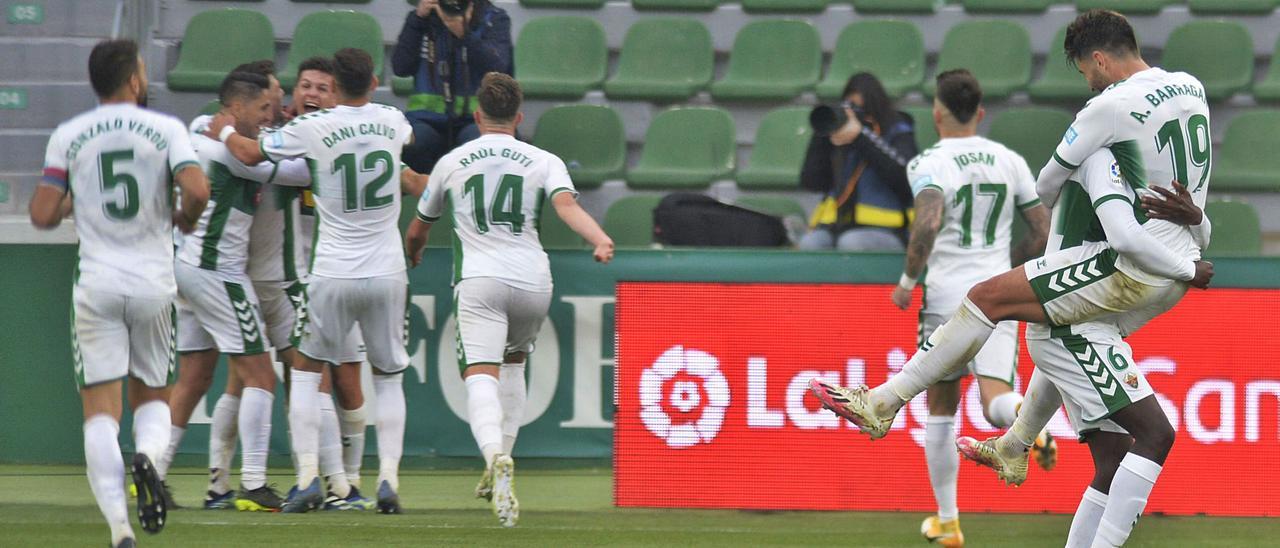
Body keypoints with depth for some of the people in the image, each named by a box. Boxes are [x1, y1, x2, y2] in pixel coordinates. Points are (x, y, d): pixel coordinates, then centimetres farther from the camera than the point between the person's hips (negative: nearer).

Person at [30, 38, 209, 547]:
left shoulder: (68, 136, 2)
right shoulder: (164, 129, -1)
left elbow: (42, 215, -1)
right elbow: (197, 189, -14)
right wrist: (184, 218, 8)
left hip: (96, 288, 0)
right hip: (154, 285, 0)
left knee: (100, 410, -1)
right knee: (152, 395, 19)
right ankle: (148, 454, -16)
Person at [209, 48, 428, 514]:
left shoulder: (312, 129, -9)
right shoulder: (391, 122, 2)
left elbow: (250, 153, 3)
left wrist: (224, 130, 24)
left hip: (333, 275, -2)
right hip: (387, 274, 2)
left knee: (306, 370, 13)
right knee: (389, 377, 14)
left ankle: (308, 478, 2)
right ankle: (389, 479, 0)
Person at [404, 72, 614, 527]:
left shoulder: (453, 162, 14)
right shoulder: (544, 162, 11)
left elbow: (417, 230, 26)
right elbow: (567, 204, -11)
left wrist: (413, 252, 48)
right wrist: (600, 240, -22)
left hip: (478, 280, -2)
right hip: (533, 280, 2)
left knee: (481, 375, -15)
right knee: (513, 361, 28)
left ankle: (496, 458, -43)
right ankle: (500, 465, 26)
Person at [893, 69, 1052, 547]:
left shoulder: (929, 163, -6)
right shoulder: (1010, 161, 9)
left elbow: (929, 223, -24)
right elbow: (1043, 234, 11)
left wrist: (907, 280, -11)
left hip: (947, 295, -2)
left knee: (941, 411, 14)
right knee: (996, 403, -8)